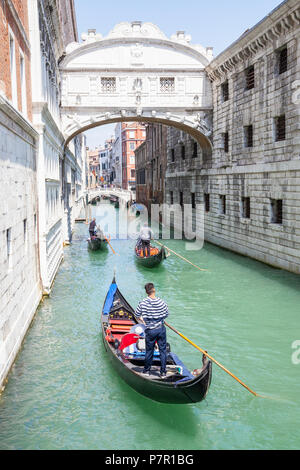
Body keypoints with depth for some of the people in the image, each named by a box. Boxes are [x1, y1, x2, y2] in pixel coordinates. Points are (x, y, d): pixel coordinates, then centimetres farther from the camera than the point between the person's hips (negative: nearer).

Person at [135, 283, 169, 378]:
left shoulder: (142, 303, -14)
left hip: (150, 331, 0)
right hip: (161, 329, 0)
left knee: (149, 351, 14)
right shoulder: (161, 302, -11)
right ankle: (163, 373, 16)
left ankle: (147, 371, 27)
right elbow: (166, 314, 4)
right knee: (163, 350, 11)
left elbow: (137, 314, -1)